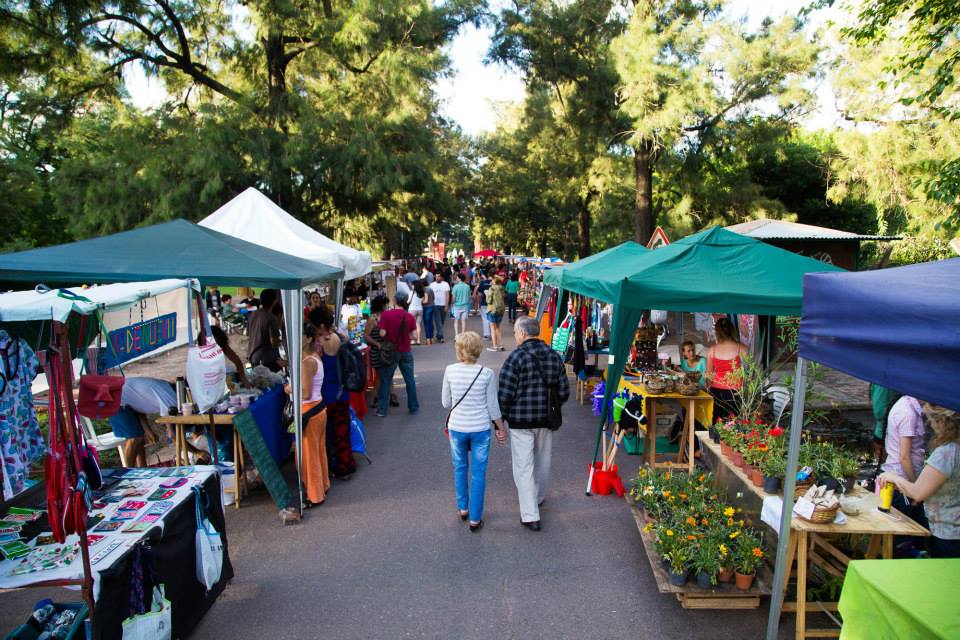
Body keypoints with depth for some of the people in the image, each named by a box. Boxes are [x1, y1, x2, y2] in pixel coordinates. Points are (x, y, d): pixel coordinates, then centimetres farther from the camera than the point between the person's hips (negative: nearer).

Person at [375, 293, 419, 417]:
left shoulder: (385, 314, -11)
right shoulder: (409, 316, -5)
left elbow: (382, 334, -14)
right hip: (406, 352, 2)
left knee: (385, 380, 8)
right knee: (410, 380, 13)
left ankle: (382, 410, 10)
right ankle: (413, 407, 22)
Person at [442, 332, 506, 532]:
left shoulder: (450, 371, -9)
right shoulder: (487, 373, -13)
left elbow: (446, 403, -1)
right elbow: (492, 406, -6)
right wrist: (501, 428, 8)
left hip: (456, 427, 2)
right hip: (480, 428, -1)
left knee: (460, 468, 22)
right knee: (478, 472, 10)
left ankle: (462, 507, 35)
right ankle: (475, 518, 17)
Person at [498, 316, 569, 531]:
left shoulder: (516, 357, -15)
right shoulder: (554, 356, 2)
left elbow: (505, 394, -17)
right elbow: (564, 392, 5)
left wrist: (500, 418, -6)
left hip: (520, 421, -5)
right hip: (546, 419, 6)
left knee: (523, 466, 2)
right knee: (542, 461, 22)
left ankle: (530, 515, 1)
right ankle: (538, 498, 43)